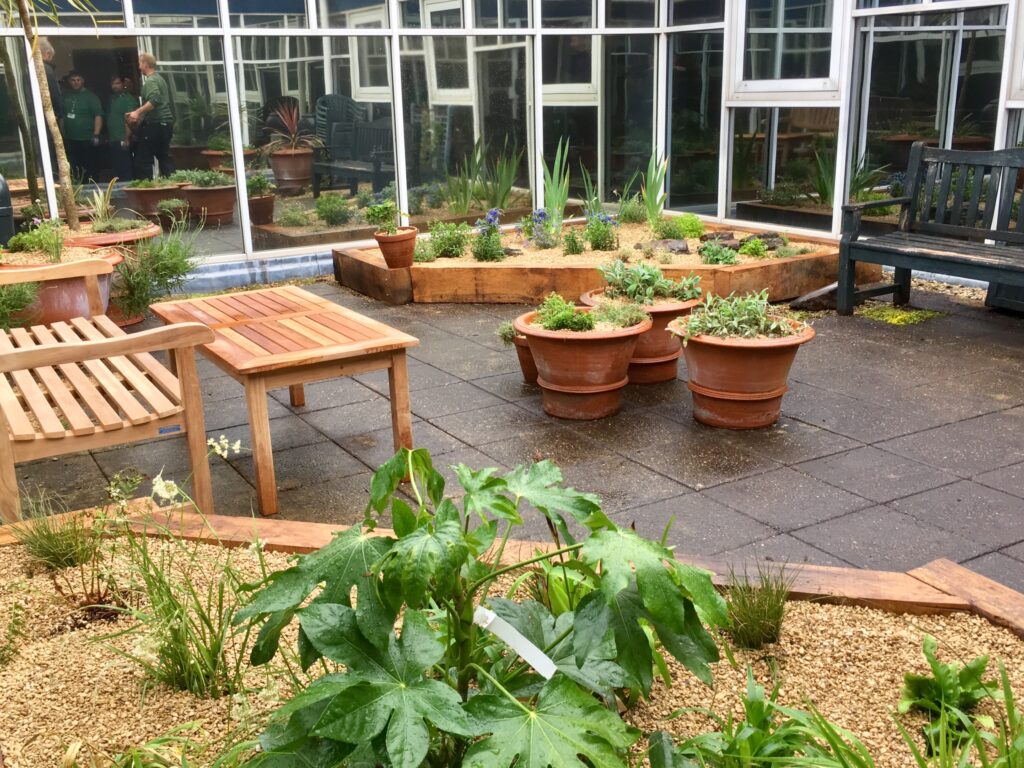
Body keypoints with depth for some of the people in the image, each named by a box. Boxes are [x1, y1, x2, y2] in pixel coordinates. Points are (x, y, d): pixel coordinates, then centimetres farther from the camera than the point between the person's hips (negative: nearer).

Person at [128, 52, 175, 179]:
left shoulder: (151, 81, -12)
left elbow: (154, 101, -28)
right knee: (164, 158, 10)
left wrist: (138, 112, -30)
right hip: (166, 123, 9)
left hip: (154, 124, -9)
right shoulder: (159, 78, 18)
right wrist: (141, 113, 30)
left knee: (143, 160, -4)